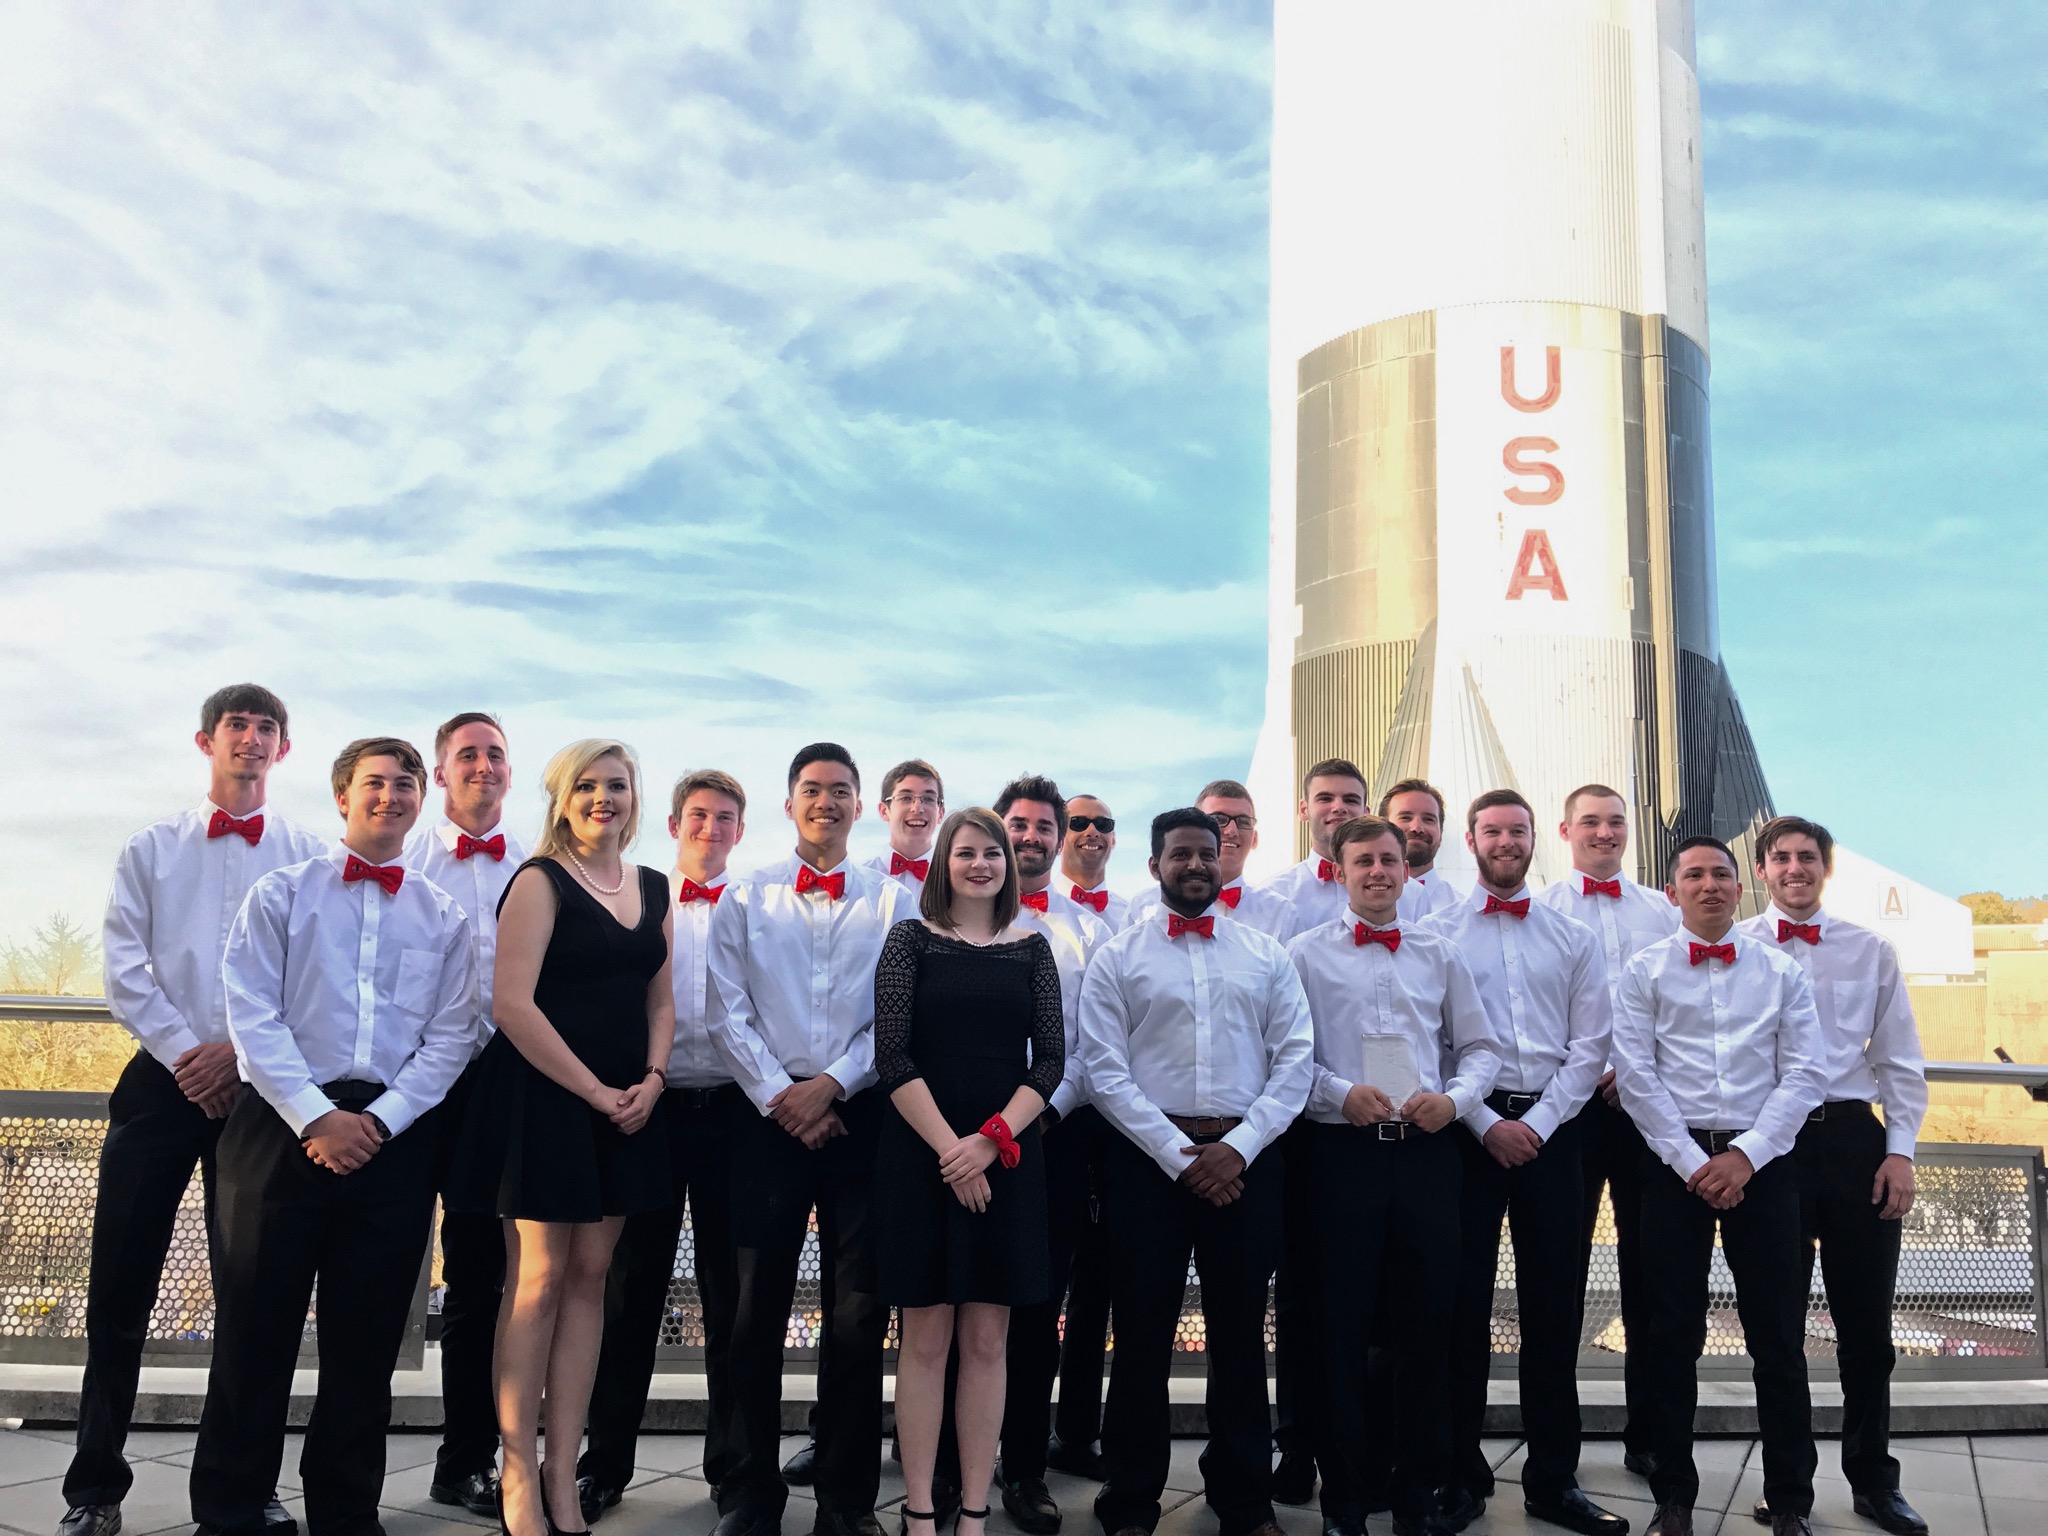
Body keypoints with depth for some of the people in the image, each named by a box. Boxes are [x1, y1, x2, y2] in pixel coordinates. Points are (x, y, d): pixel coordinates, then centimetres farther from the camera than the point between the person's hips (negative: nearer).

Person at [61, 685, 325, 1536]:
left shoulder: (308, 855, 7)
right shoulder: (150, 849, 10)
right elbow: (124, 969, 1)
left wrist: (240, 1051, -12)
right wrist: (185, 1052, -11)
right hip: (162, 1080, 0)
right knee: (120, 1286, 0)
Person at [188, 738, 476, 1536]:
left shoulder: (443, 916, 9)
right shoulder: (281, 893, 4)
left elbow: (450, 1037, 3)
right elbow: (253, 1017, -5)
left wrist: (378, 1120, -10)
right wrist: (318, 1117, -15)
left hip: (395, 1135, 2)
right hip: (284, 1123, -1)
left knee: (366, 1341, 7)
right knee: (255, 1327, 3)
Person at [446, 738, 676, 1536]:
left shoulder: (653, 887, 12)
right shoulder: (541, 881, -7)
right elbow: (513, 1003, -15)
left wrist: (651, 1080, -2)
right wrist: (594, 1091, -15)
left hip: (624, 1106, 6)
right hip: (542, 1100, -6)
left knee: (590, 1278, 7)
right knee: (538, 1278, -1)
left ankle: (563, 1471, 15)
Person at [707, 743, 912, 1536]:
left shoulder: (892, 901, 7)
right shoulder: (744, 899, 8)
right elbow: (728, 1013, 2)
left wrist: (831, 1084, -10)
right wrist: (779, 1096, -8)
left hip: (861, 1114, 0)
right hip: (770, 1114, 0)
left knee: (859, 1313, 3)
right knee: (758, 1311, 5)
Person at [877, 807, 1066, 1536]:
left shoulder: (1032, 949, 8)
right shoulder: (910, 941, 2)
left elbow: (1050, 1060, 2)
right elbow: (893, 1056, -6)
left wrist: (990, 1141, -12)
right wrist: (947, 1149, -14)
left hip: (1005, 1160, 2)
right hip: (921, 1155, -2)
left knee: (987, 1342, 5)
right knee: (926, 1338, 2)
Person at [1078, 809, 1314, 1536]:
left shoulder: (1267, 955, 8)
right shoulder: (1117, 957, 1)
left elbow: (1294, 1061, 2)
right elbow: (1105, 1072, -6)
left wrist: (1239, 1148, -9)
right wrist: (1181, 1155, -12)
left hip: (1246, 1158, 2)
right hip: (1148, 1158, -2)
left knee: (1240, 1334, 11)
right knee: (1143, 1334, 5)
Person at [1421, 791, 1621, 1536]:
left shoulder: (1574, 938, 10)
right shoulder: (1437, 932, 3)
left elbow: (1590, 1045, 4)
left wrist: (1537, 1123, -6)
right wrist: (1488, 1125, -10)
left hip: (1549, 1128, 2)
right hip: (1467, 1129, -2)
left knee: (1553, 1306, 6)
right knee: (1462, 1303, 3)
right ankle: (1462, 1475, 13)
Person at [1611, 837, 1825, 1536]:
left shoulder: (1781, 971, 8)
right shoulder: (1645, 971, 5)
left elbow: (1802, 1075, 1)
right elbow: (1635, 1074, -2)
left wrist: (1746, 1155, -10)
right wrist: (1692, 1162, -9)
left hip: (1761, 1161, 1)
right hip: (1674, 1162, 0)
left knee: (1779, 1336, 4)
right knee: (1673, 1337, 5)